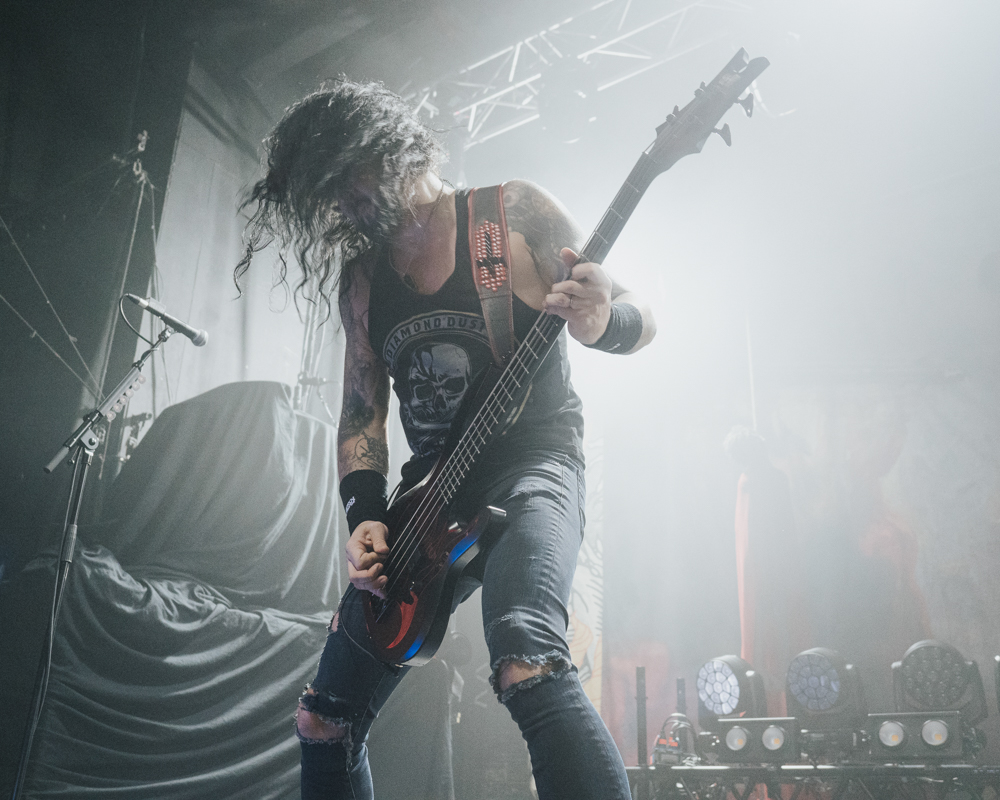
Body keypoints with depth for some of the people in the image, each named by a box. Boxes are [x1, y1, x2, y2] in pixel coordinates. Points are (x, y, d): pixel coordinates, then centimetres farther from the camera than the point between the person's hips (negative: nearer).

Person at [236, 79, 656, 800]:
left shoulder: (512, 211, -2)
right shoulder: (360, 280, 13)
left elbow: (638, 317, -3)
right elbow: (361, 414, 15)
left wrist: (605, 321, -27)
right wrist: (366, 517, -2)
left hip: (532, 465, -6)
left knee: (526, 665, -36)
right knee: (324, 722, 8)